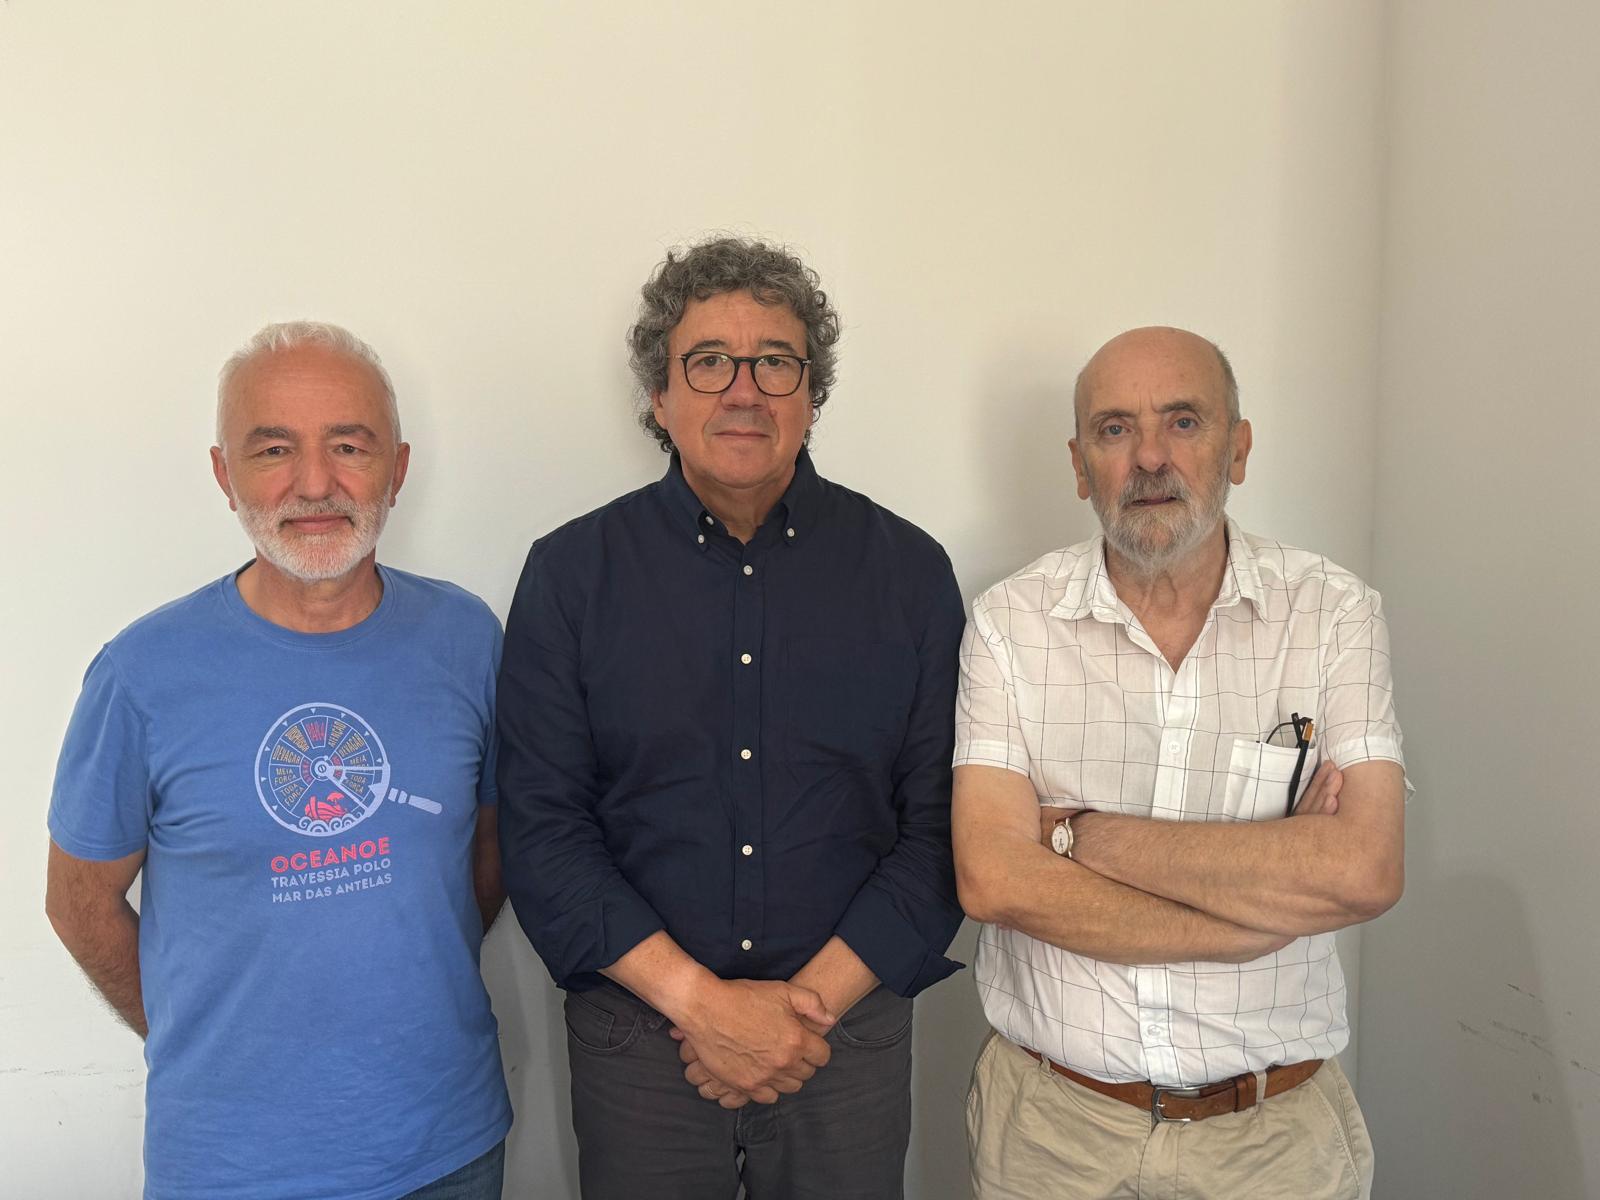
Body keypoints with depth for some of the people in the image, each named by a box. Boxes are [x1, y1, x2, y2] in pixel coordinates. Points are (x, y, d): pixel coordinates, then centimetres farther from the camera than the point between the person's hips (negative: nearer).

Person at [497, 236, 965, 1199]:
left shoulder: (910, 571, -2)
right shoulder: (573, 572, -3)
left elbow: (942, 825, -3)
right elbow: (541, 830, -6)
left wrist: (810, 1000, -11)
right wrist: (701, 1002, -13)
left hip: (852, 1037, 1)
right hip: (636, 1039, 0)